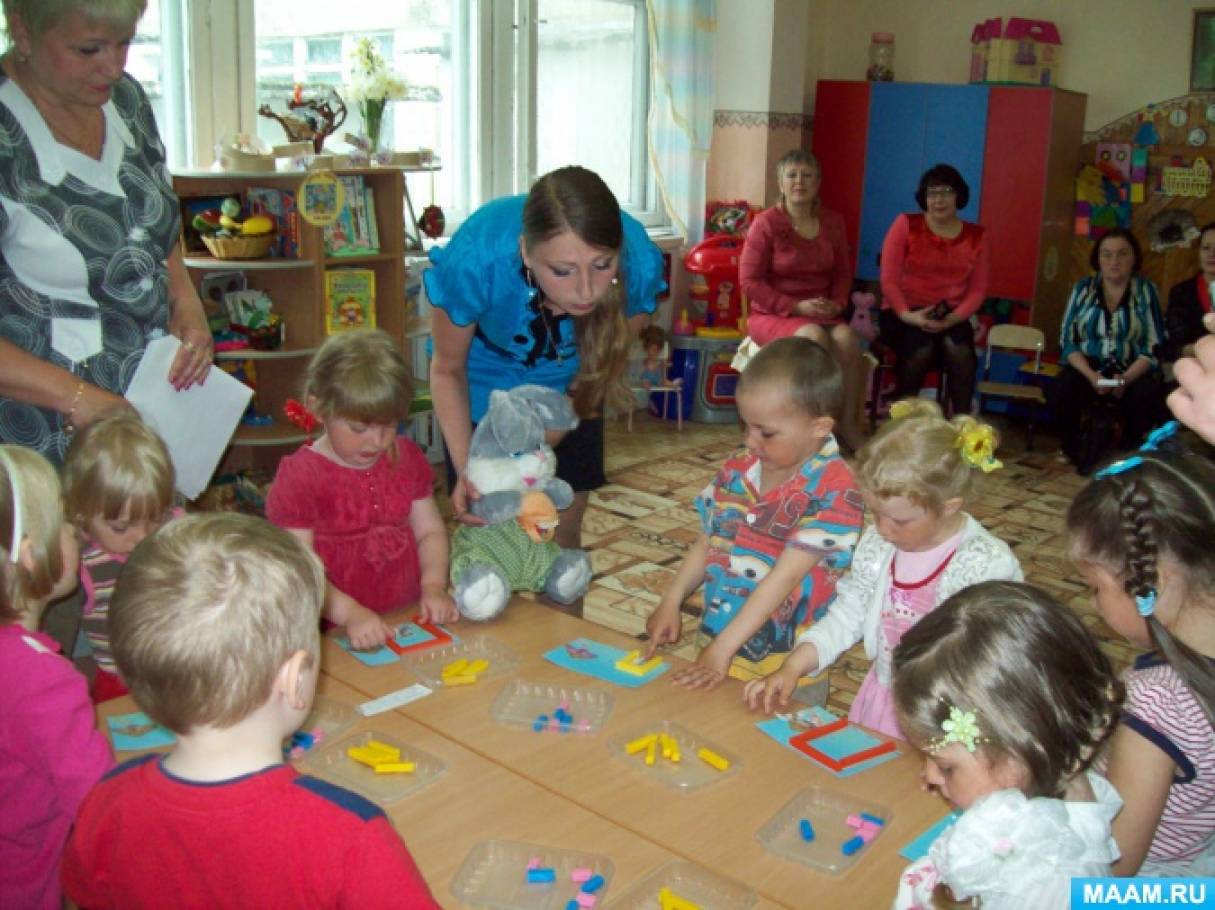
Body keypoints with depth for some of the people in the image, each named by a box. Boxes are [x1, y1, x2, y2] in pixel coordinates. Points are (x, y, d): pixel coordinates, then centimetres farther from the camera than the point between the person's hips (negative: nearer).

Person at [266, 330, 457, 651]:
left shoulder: (407, 459, 12)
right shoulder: (300, 477, -6)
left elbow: (430, 531, 15)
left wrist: (433, 585, -3)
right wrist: (350, 613, -24)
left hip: (410, 621, 4)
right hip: (338, 633, -4)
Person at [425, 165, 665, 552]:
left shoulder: (639, 263, -33)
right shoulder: (475, 259, -38)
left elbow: (599, 368, -14)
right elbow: (448, 369, -17)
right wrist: (465, 470, -27)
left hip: (568, 381, 2)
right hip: (487, 374, -2)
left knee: (565, 532, 9)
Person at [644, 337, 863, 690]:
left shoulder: (834, 491, -18)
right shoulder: (737, 468, 2)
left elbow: (784, 577, -21)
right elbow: (706, 544, 12)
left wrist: (723, 648, -22)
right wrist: (670, 602, 0)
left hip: (785, 666, -5)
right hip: (715, 646, 5)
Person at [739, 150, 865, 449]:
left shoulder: (832, 222, 9)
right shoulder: (766, 223, -7)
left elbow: (843, 271, 18)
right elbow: (749, 281, -10)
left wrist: (837, 303, -4)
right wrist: (796, 307, -16)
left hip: (821, 314, 4)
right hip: (772, 314, -4)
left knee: (847, 338, -28)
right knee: (814, 337, -35)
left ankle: (848, 425, -15)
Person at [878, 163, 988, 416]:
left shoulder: (976, 236, 7)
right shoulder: (905, 225, 0)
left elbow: (978, 289, 4)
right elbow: (889, 279, -4)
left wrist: (953, 318, -14)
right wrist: (906, 314, -19)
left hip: (950, 317, 2)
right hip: (904, 314, -2)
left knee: (960, 352, -31)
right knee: (922, 351, -33)